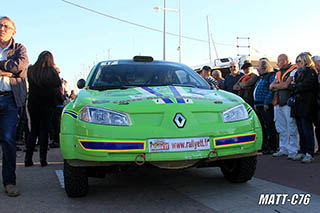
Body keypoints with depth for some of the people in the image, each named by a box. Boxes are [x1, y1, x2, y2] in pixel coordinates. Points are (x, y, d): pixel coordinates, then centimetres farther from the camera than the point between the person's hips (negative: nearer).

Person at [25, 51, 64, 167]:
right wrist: (62, 100, 10)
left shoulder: (30, 70, 0)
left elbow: (31, 87, 9)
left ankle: (28, 159, 8)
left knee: (33, 130, 10)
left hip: (33, 104, 3)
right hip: (47, 104, -3)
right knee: (44, 130, 4)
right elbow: (57, 88, -3)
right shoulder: (52, 72, -9)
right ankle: (43, 159, 3)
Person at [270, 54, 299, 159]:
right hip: (278, 103, 8)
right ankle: (283, 149, 21)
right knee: (281, 128, 12)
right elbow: (271, 86, 12)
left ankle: (293, 151, 1)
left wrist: (276, 85, 3)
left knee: (292, 128, -4)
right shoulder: (278, 73, 20)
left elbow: (286, 85, -14)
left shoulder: (293, 70, -5)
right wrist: (281, 85, -6)